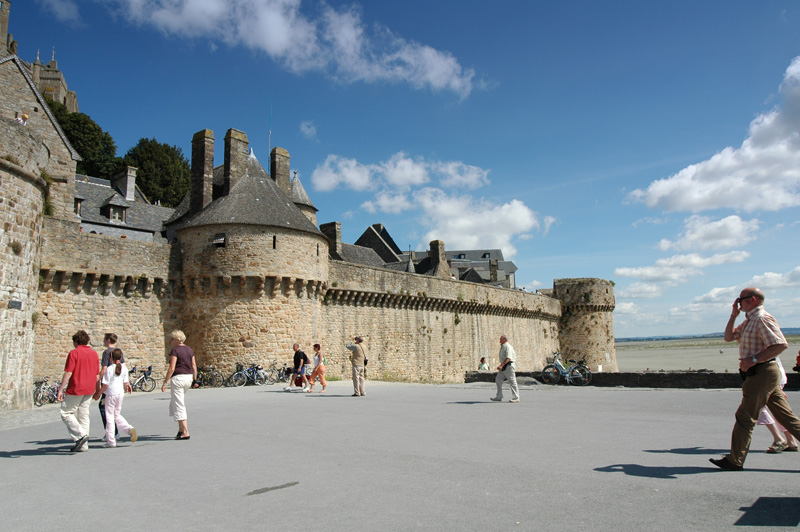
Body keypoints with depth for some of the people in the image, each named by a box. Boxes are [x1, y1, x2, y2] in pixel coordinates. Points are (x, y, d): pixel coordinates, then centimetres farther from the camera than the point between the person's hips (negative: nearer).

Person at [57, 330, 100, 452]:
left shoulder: (74, 353, -9)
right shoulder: (94, 353, 10)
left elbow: (68, 373, -15)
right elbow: (97, 374, 13)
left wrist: (60, 390, -12)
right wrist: (97, 390, 21)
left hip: (75, 389, -6)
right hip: (89, 390, 6)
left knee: (66, 413, 7)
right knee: (84, 415, 12)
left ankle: (81, 435, -8)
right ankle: (83, 445, 14)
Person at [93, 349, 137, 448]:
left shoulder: (109, 369, -14)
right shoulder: (124, 368, 2)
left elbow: (105, 385, -13)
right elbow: (125, 383, 8)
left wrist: (98, 393, -1)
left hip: (111, 394, -5)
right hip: (121, 393, 5)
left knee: (110, 416, 4)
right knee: (117, 415, 19)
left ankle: (111, 441, 8)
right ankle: (130, 429, -2)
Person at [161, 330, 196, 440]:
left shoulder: (175, 350, -10)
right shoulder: (189, 350, 11)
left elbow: (171, 369, -15)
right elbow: (194, 366, 11)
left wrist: (164, 383, -11)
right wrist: (195, 380, 17)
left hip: (178, 377, -8)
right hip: (188, 377, 8)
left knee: (179, 406, -3)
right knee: (174, 403, 22)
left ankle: (185, 432, -6)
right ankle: (181, 428, 19)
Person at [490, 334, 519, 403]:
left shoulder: (508, 347, -16)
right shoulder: (502, 347, 14)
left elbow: (508, 358, -26)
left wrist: (501, 365, -33)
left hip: (509, 365, -10)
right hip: (503, 366, 10)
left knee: (512, 381, -3)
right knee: (498, 380, 6)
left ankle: (516, 398, 4)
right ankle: (499, 397, 10)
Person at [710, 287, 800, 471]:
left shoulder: (762, 319, -14)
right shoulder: (748, 321, 18)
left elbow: (781, 344, -23)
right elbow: (729, 337, 19)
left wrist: (754, 359, -26)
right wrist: (733, 315, 12)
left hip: (762, 373, -10)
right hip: (763, 374, 10)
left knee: (745, 416, -5)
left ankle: (735, 461, 1)